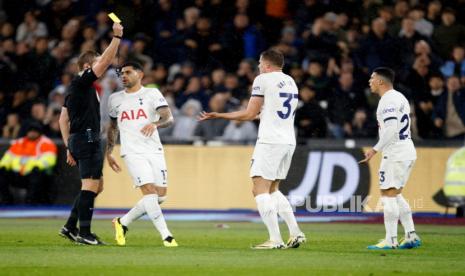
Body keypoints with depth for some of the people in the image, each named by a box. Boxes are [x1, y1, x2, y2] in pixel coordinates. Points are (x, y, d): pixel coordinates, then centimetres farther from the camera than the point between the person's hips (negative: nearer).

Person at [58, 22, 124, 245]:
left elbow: (63, 119, 21)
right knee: (91, 185, -11)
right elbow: (106, 61, -17)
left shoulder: (77, 87, 20)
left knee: (96, 186, 13)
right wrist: (117, 37, -14)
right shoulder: (81, 82, -8)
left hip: (79, 140, 10)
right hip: (87, 138, -10)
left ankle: (70, 227, 12)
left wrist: (69, 147, 19)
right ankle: (84, 232, -12)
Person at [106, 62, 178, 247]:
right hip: (133, 153, -1)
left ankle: (123, 222, 18)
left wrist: (155, 123, -29)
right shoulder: (115, 99, 11)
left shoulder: (152, 94, 3)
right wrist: (108, 153, 20)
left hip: (154, 151, 1)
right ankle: (166, 236, -15)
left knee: (160, 196, 0)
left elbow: (169, 118, -9)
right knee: (150, 193, -15)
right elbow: (113, 127, 24)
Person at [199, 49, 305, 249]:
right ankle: (296, 233, 8)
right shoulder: (290, 82, 17)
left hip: (270, 141, -8)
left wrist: (218, 116, 0)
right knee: (273, 190, 18)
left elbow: (249, 114, -7)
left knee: (260, 190, -7)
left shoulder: (263, 80, -5)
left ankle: (275, 239, -15)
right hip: (288, 141, 8)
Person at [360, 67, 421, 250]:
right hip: (408, 153, 10)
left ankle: (390, 240, -10)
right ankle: (411, 236, 12)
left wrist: (376, 149, -20)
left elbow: (391, 129, -23)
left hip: (395, 155, -10)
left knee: (388, 195, -8)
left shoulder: (388, 100, -13)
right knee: (396, 195, 15)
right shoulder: (400, 97, 18)